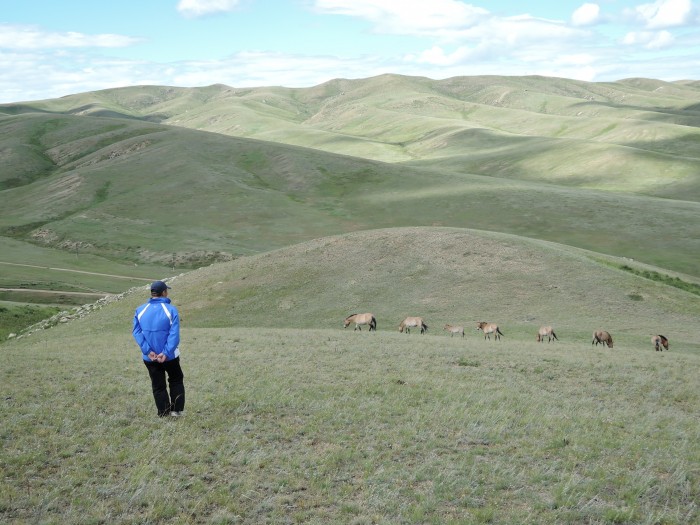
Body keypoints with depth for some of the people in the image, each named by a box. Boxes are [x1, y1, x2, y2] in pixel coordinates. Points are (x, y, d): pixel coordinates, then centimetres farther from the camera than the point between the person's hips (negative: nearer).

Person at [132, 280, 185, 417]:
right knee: (176, 381, 19)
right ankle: (177, 410, 16)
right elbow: (174, 334, -19)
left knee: (158, 386, 13)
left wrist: (148, 351, -13)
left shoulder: (140, 310, -1)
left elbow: (137, 332, -8)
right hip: (169, 356, -2)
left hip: (150, 358, 2)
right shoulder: (171, 310, -11)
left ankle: (164, 414, 14)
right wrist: (166, 353, -20)